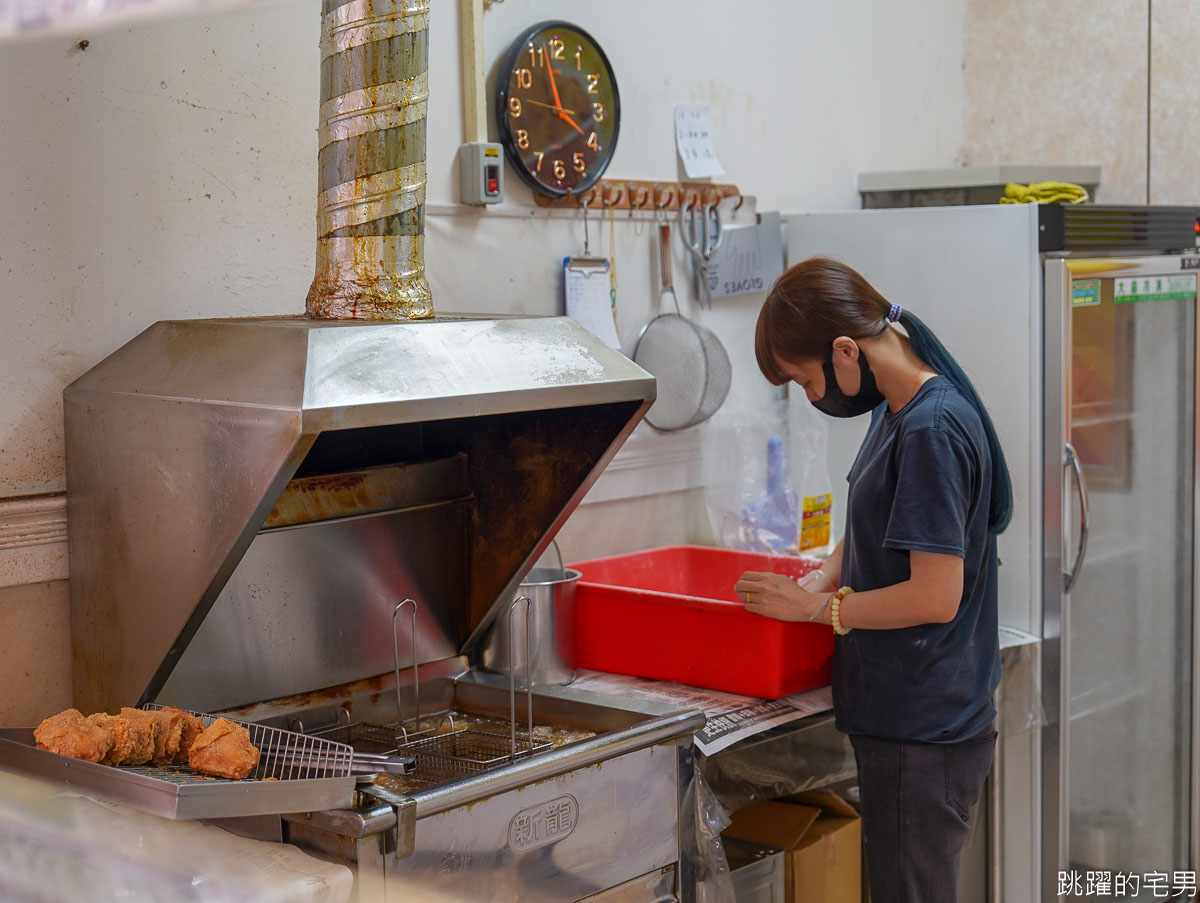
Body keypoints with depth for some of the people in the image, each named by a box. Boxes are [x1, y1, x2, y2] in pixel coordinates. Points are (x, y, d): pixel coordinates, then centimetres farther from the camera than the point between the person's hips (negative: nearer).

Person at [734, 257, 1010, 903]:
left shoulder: (933, 430, -20)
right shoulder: (897, 413, 10)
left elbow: (935, 596, -23)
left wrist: (814, 607, -13)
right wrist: (819, 581, 5)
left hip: (921, 732, -9)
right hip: (905, 717, 9)